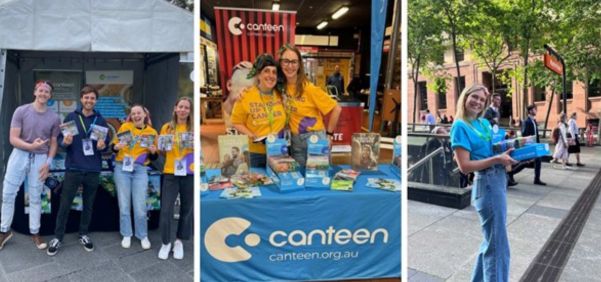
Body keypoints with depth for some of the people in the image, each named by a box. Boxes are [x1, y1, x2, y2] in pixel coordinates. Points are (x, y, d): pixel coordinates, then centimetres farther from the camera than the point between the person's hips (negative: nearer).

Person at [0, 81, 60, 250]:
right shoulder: (21, 111, -7)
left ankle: (35, 232, 19)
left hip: (40, 158, 1)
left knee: (35, 198, 8)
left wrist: (48, 163, -6)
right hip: (19, 155, 0)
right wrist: (31, 146, -27)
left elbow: (53, 143, 4)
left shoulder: (54, 118, -2)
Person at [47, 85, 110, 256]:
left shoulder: (101, 120, 4)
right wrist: (65, 142, -20)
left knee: (88, 204, 12)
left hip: (93, 170, 1)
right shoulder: (71, 117, 1)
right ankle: (58, 238, 17)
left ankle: (84, 235, 26)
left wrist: (103, 145, -16)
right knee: (65, 205, 4)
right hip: (73, 168, -1)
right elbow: (60, 138, 1)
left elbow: (107, 142, 6)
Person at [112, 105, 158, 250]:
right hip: (122, 168, 0)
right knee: (124, 205, 6)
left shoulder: (152, 132, 4)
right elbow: (113, 145, 5)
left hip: (140, 170, 0)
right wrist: (117, 147, -17)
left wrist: (153, 151, -11)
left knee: (140, 206, 0)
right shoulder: (125, 126, 1)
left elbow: (154, 157, 10)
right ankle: (126, 235, 22)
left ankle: (143, 236, 17)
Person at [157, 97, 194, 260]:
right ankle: (165, 242, 19)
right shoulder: (167, 127, 6)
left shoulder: (194, 129, 3)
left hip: (190, 173, 0)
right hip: (170, 173, 0)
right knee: (166, 209, -1)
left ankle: (179, 241, 26)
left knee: (187, 209, 8)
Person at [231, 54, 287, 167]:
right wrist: (251, 135, -16)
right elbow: (237, 122, -2)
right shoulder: (246, 96, -10)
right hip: (258, 153, -3)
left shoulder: (281, 94, -1)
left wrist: (285, 131, -5)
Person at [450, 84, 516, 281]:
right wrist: (497, 159, -18)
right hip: (486, 183, -9)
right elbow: (465, 166, -18)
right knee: (498, 244, -1)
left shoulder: (484, 123, 11)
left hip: (498, 180, 9)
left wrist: (507, 152, 2)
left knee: (491, 239, 21)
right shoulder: (460, 126, -12)